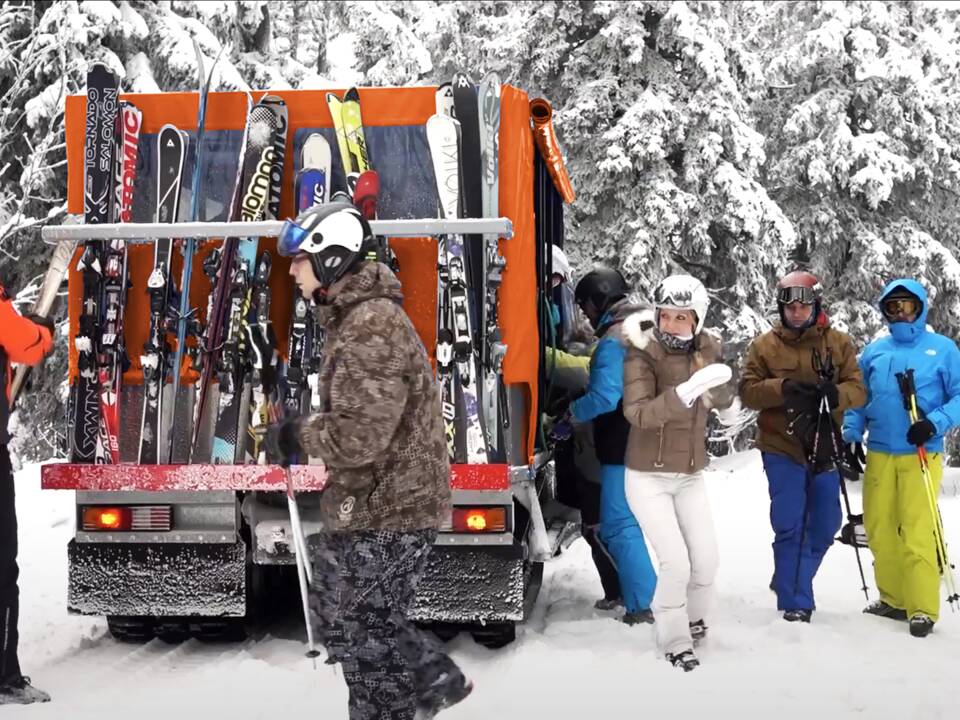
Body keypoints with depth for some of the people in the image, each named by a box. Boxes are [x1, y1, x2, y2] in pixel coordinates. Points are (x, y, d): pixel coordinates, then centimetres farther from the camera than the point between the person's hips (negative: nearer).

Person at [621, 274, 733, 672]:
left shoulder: (708, 349, -1)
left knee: (706, 560, 5)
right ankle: (674, 643, 8)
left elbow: (724, 400, -7)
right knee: (676, 561, -11)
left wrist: (714, 386, -28)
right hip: (648, 476, -5)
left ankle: (693, 618, 33)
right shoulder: (642, 354, -17)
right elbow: (637, 413, -31)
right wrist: (686, 391, -42)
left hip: (691, 476, 5)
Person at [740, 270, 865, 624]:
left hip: (824, 449, 3)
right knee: (790, 526, -6)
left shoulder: (839, 343, 4)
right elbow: (748, 391, -6)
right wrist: (782, 388, -24)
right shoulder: (764, 345, 0)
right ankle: (795, 605, 3)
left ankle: (790, 585, 35)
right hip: (782, 449, -3)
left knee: (825, 525, 12)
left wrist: (836, 393, -25)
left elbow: (858, 390, -2)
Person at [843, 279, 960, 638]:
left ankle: (922, 609, -3)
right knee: (879, 530, 6)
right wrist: (851, 435, 2)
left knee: (917, 534, -10)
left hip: (920, 454, -4)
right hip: (879, 454, 4)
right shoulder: (873, 351, 12)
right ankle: (893, 599, 19)